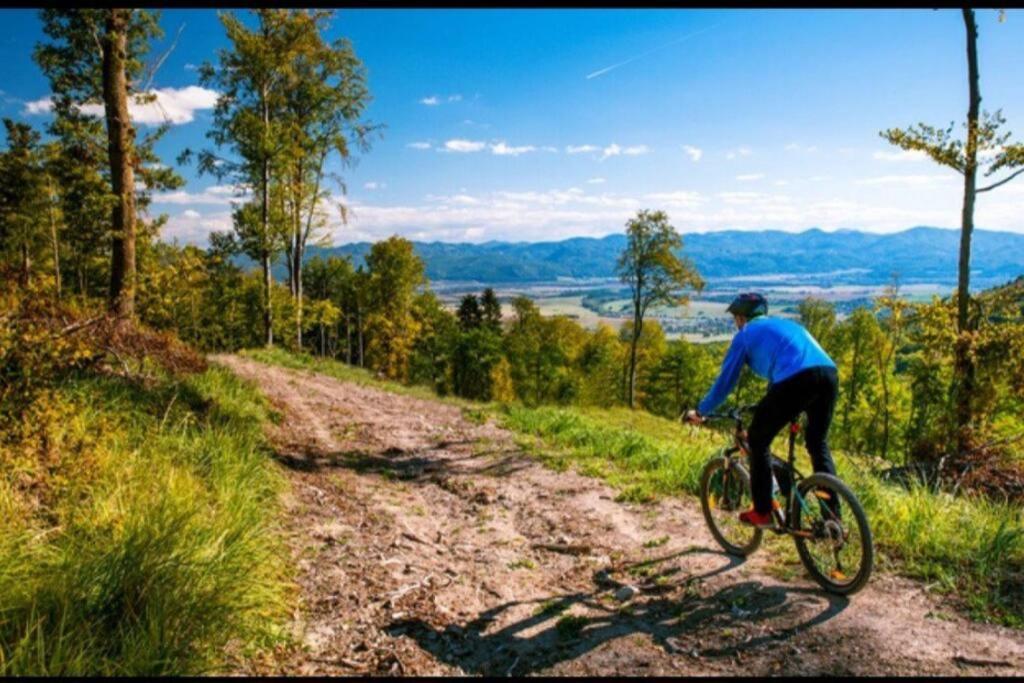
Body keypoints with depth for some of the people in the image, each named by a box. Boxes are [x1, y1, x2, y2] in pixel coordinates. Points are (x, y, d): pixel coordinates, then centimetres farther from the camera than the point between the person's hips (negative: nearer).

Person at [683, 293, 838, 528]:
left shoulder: (746, 334, 19)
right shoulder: (787, 324, 36)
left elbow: (725, 380, 20)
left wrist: (700, 412, 33)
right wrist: (768, 411, 58)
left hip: (795, 381, -6)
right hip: (829, 373, 7)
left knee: (757, 441, 14)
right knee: (818, 443, 25)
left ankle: (762, 512, 17)